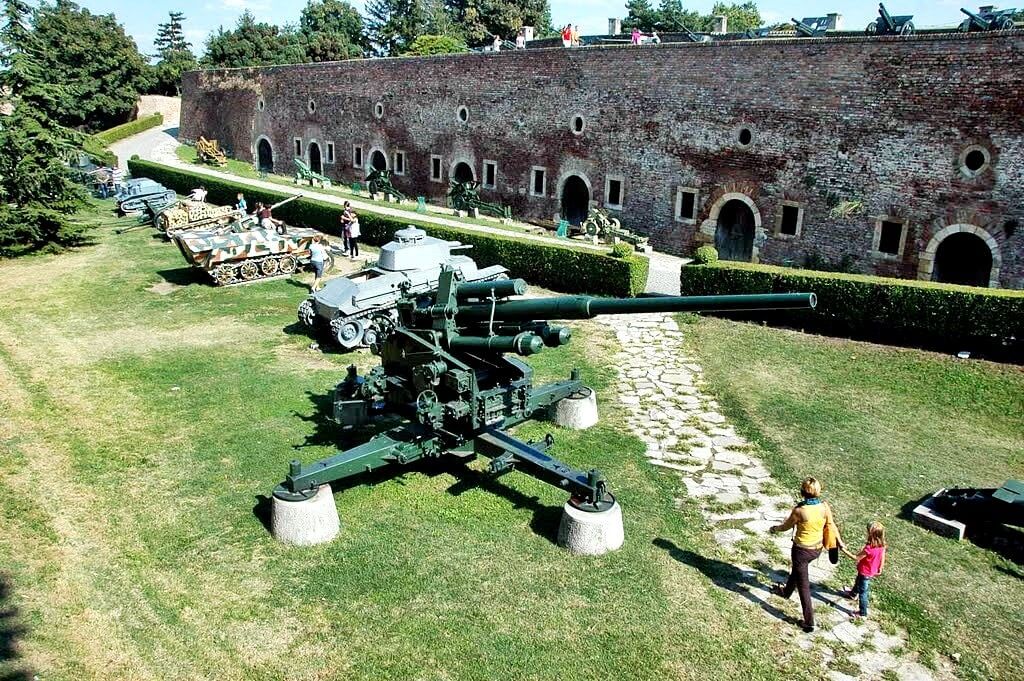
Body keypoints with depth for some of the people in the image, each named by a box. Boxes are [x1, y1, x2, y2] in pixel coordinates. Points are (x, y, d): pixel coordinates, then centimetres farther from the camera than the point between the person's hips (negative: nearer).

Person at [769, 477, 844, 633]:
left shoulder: (799, 510, -26)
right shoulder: (824, 506, -15)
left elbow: (786, 526, -9)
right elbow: (831, 525, 1)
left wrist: (774, 529, 12)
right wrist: (840, 541, 19)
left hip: (801, 550, -6)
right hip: (817, 549, 6)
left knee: (803, 586, 8)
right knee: (797, 569, 33)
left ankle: (809, 622, 13)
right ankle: (786, 591, 59)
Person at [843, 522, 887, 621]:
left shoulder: (869, 548, -38)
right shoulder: (882, 545, -15)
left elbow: (856, 558, -27)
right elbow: (882, 558, 0)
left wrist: (844, 551, -21)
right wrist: (880, 570, 15)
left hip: (865, 573, -8)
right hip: (872, 571, 8)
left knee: (863, 593, 8)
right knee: (858, 582, 35)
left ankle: (863, 614, 20)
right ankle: (853, 594, 62)